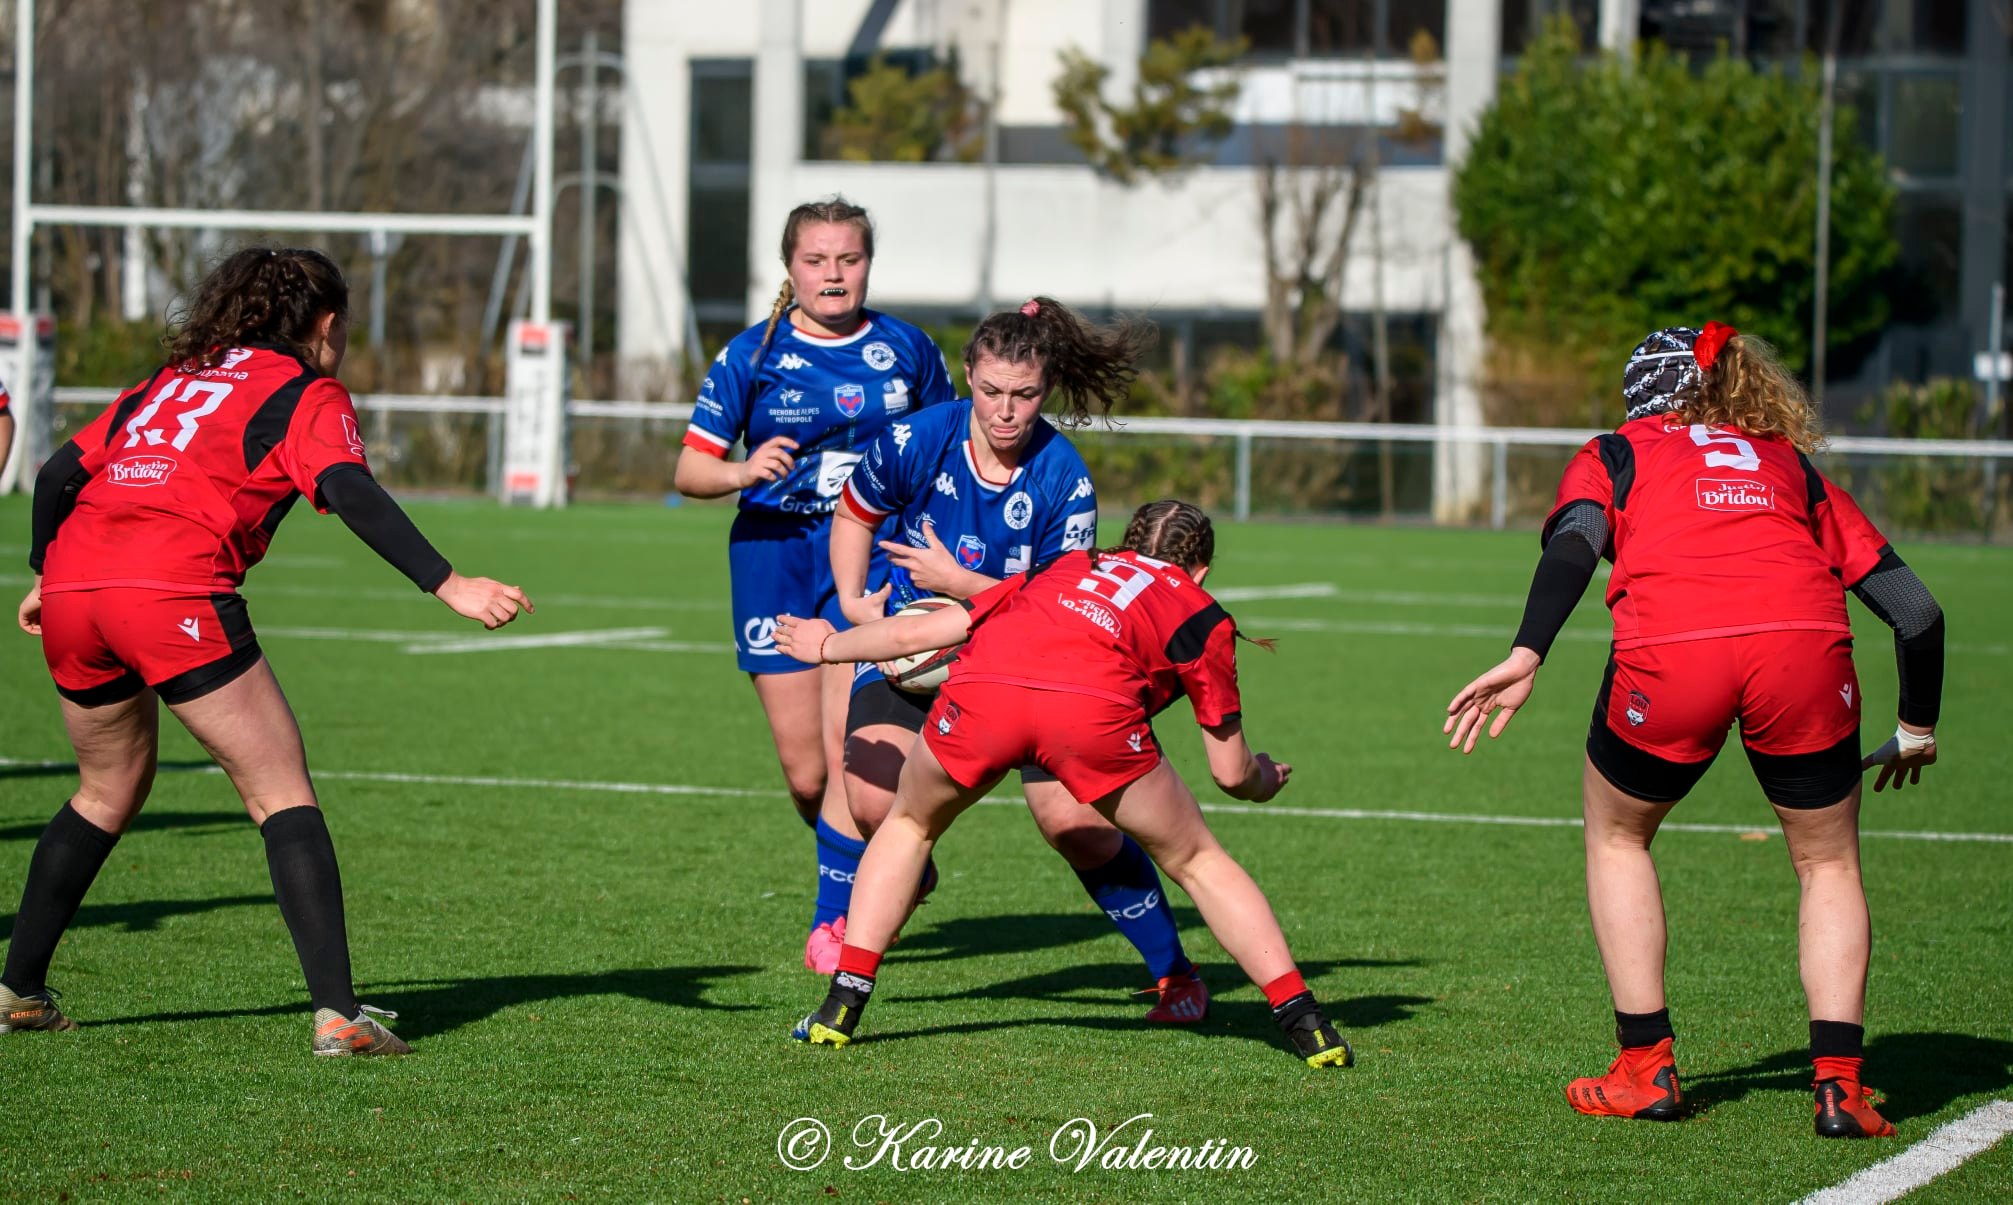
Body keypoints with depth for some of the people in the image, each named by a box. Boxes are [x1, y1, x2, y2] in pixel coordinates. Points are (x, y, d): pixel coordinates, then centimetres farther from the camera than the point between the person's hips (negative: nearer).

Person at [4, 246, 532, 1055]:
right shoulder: (307, 394, 11)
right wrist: (448, 586, -13)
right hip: (176, 594, -6)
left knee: (110, 792, 26)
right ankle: (336, 1013, -10)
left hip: (72, 592, 7)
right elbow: (350, 493, -6)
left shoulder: (167, 381, 29)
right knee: (283, 797, -1)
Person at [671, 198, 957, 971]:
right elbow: (688, 471, -1)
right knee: (806, 774, 0)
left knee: (849, 749, -15)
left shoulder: (906, 350, 4)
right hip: (775, 554, 1)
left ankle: (835, 917, -5)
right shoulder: (753, 355, 0)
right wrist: (744, 472, -21)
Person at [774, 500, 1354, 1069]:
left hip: (978, 692, 2)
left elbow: (916, 633, 40)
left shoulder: (1064, 567, 38)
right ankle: (1304, 1021, 13)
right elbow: (1230, 771, 29)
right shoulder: (1203, 616, 30)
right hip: (1094, 708, -2)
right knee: (1197, 862, 20)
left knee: (909, 825, 31)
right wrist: (1264, 780, 53)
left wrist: (828, 645, 58)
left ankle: (841, 1006, 23)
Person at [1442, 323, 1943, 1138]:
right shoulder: (1792, 466, 32)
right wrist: (1918, 726, 41)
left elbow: (1573, 543, 2)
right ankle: (1840, 1084, 8)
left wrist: (1526, 657, -10)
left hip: (1668, 655, -1)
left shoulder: (1615, 454, 26)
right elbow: (1916, 608, 27)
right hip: (1804, 645, 1)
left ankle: (1646, 1069, 22)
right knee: (1829, 864, 22)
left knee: (1617, 836, 26)